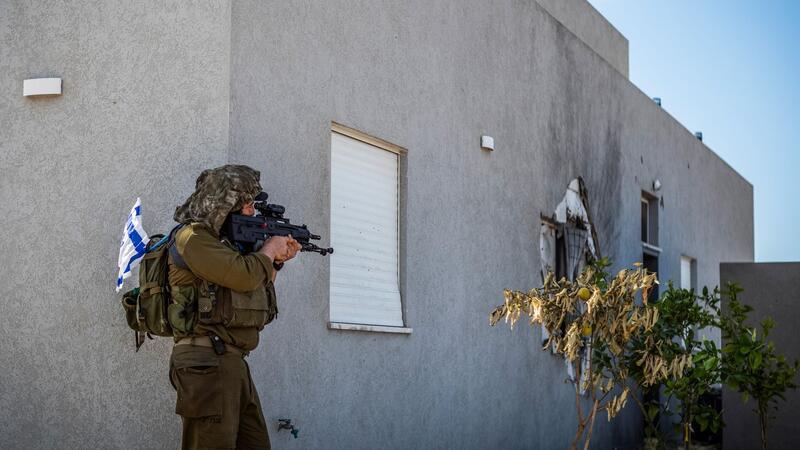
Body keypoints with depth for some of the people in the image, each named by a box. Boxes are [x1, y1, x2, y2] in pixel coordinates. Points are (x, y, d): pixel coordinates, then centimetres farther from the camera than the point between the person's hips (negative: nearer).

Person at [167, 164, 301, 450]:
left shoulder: (224, 240, 20)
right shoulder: (192, 238, -8)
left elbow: (257, 286, 30)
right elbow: (244, 275, -19)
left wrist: (277, 261, 19)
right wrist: (270, 247, -2)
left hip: (233, 363, 10)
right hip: (206, 362, -10)